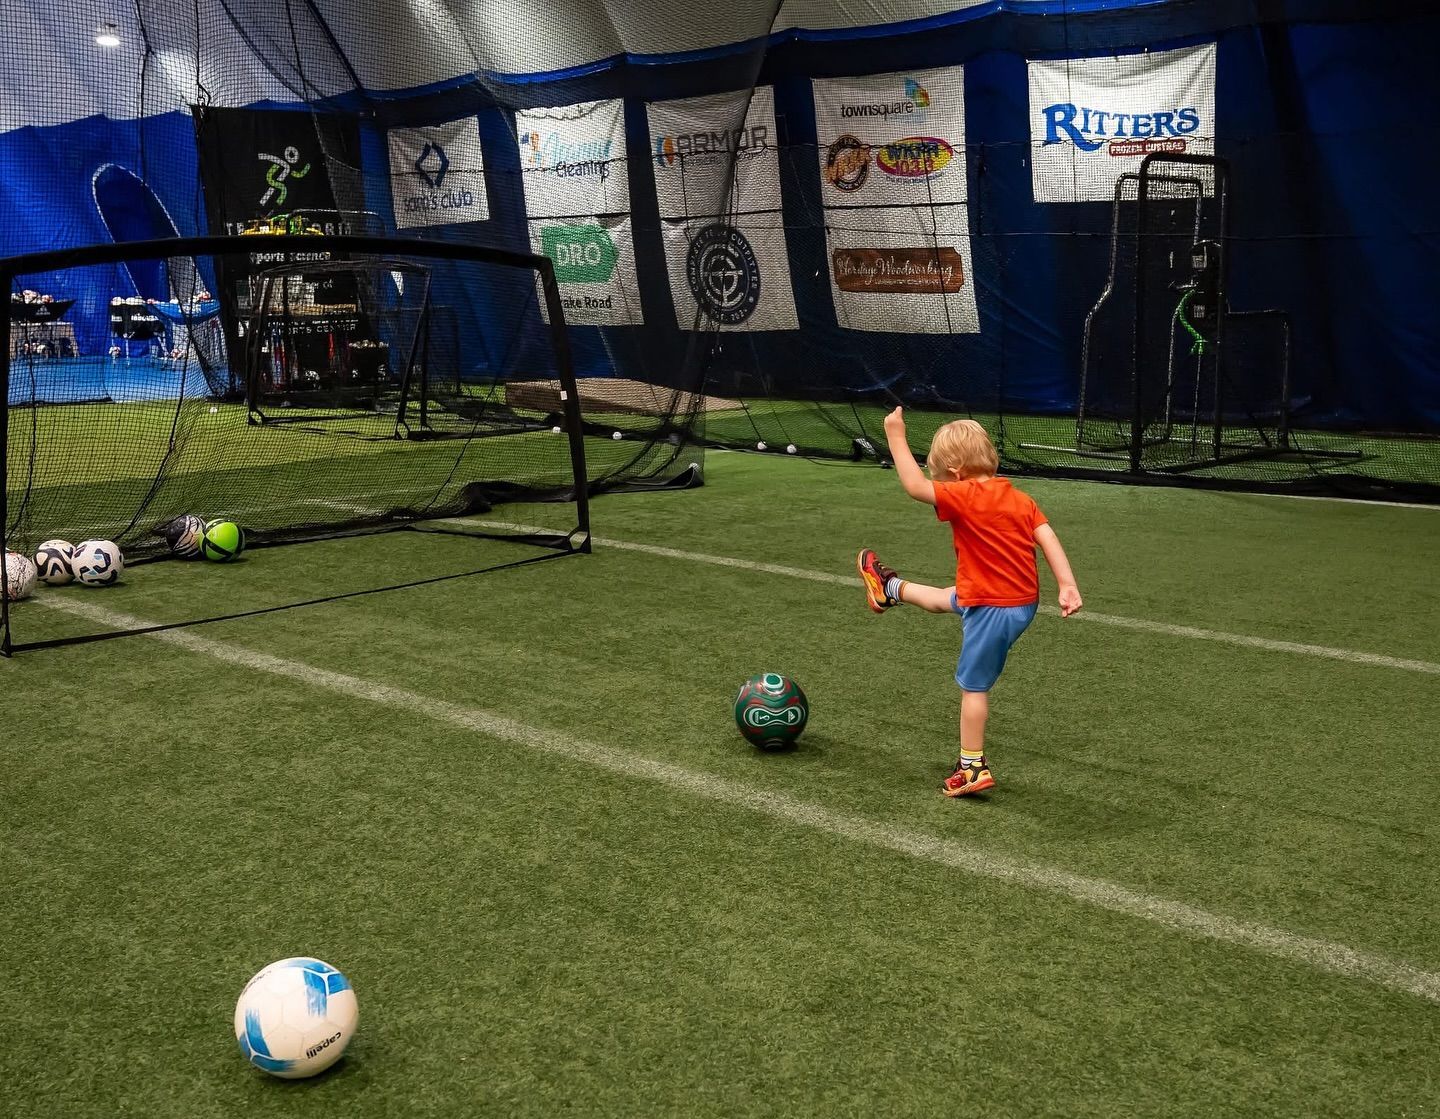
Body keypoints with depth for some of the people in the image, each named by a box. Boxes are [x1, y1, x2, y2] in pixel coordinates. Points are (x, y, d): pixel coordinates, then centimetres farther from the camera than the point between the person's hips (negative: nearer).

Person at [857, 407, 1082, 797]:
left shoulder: (965, 499, -20)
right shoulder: (1020, 499, 1)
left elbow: (915, 485, -21)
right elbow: (1048, 539, -6)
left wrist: (896, 436, -13)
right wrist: (1068, 586, -11)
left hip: (992, 610, -7)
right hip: (1025, 601, 8)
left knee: (973, 686, 6)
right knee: (946, 599, 31)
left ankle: (972, 768, 15)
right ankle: (891, 589, 56)